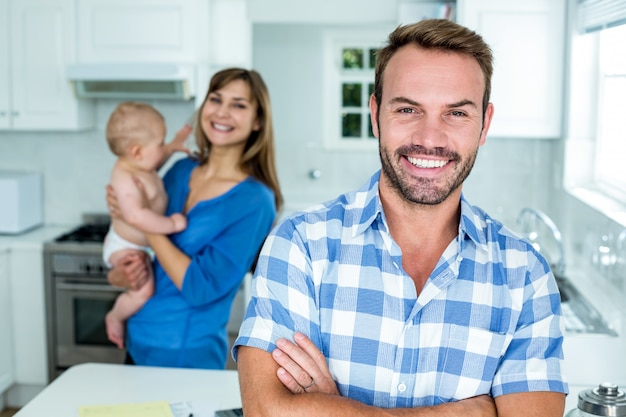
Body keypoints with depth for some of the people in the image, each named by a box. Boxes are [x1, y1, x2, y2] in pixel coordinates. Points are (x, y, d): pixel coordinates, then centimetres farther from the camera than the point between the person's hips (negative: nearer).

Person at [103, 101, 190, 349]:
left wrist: (173, 146, 17)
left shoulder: (137, 165, -3)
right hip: (125, 247, -10)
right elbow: (135, 215, -48)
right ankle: (115, 317, 2)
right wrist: (171, 224, -39)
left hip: (146, 244, 10)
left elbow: (153, 164, 24)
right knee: (143, 290, -26)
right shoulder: (124, 178, -35)